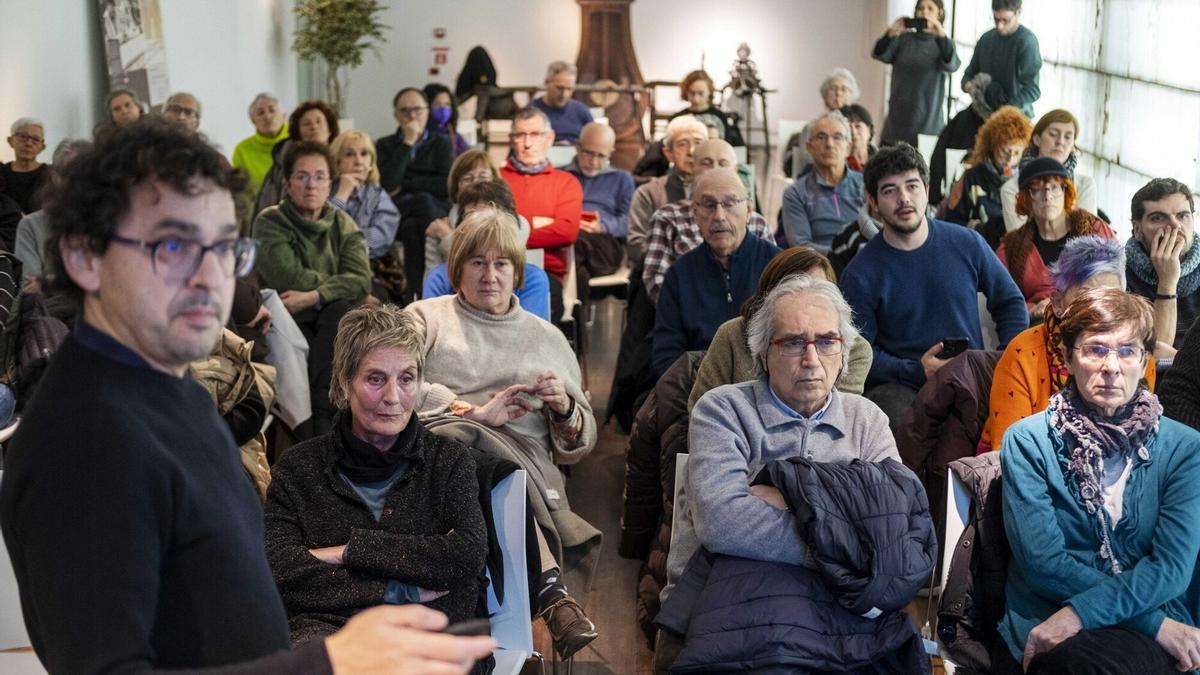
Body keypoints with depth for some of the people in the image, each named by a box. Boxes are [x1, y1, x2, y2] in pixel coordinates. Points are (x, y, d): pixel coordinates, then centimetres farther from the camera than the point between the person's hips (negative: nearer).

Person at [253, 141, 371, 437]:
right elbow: (288, 278, -14)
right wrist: (335, 283, -5)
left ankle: (322, 413, -35)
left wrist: (313, 296, -21)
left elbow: (360, 280, -8)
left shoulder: (344, 225, 10)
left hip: (333, 322, 2)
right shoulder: (269, 223, 1)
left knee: (339, 308, -32)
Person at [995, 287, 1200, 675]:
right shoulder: (1027, 441, 2)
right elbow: (1041, 561, -7)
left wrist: (1080, 613, -18)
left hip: (1147, 641, 0)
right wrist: (1154, 620, -13)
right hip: (1039, 628, 0)